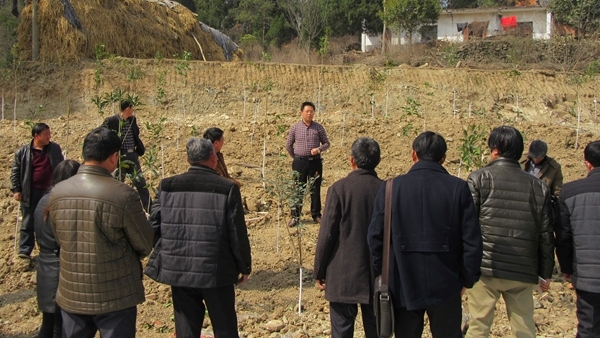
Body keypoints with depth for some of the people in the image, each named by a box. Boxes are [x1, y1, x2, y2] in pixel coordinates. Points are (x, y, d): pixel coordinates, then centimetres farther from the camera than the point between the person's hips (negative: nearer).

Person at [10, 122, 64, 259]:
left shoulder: (55, 148, 1)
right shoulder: (23, 152, -6)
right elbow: (15, 171, 0)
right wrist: (16, 190, -5)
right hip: (31, 193, -3)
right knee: (28, 222, 3)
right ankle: (25, 250, 10)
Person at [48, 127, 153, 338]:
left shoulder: (57, 193, -5)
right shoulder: (123, 195, -19)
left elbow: (60, 240, 8)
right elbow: (145, 246, -9)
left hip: (71, 295, 4)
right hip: (115, 297, -4)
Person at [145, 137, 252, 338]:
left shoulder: (167, 186, -2)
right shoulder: (227, 189, -10)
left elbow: (154, 227, 0)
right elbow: (238, 234, -8)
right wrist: (244, 267, 6)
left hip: (178, 271, 3)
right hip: (216, 272, -3)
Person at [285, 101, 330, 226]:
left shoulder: (319, 128, 2)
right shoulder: (295, 128, 2)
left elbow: (326, 143, 6)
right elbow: (288, 145, 9)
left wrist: (319, 149, -12)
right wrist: (296, 158, 9)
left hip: (315, 161, 1)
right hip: (300, 162, 0)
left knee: (315, 189, 6)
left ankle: (316, 215, 18)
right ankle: (295, 216, 10)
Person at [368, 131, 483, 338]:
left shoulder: (391, 188, -6)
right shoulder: (458, 188, -7)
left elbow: (375, 237, -4)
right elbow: (472, 240, -8)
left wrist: (385, 275, 9)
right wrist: (467, 279, 5)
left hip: (403, 286, 1)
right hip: (445, 286, 0)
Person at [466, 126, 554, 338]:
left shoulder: (479, 179, -2)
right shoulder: (538, 187, 8)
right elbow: (546, 235, 9)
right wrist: (545, 273, 18)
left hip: (486, 267, -3)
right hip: (523, 272, 3)